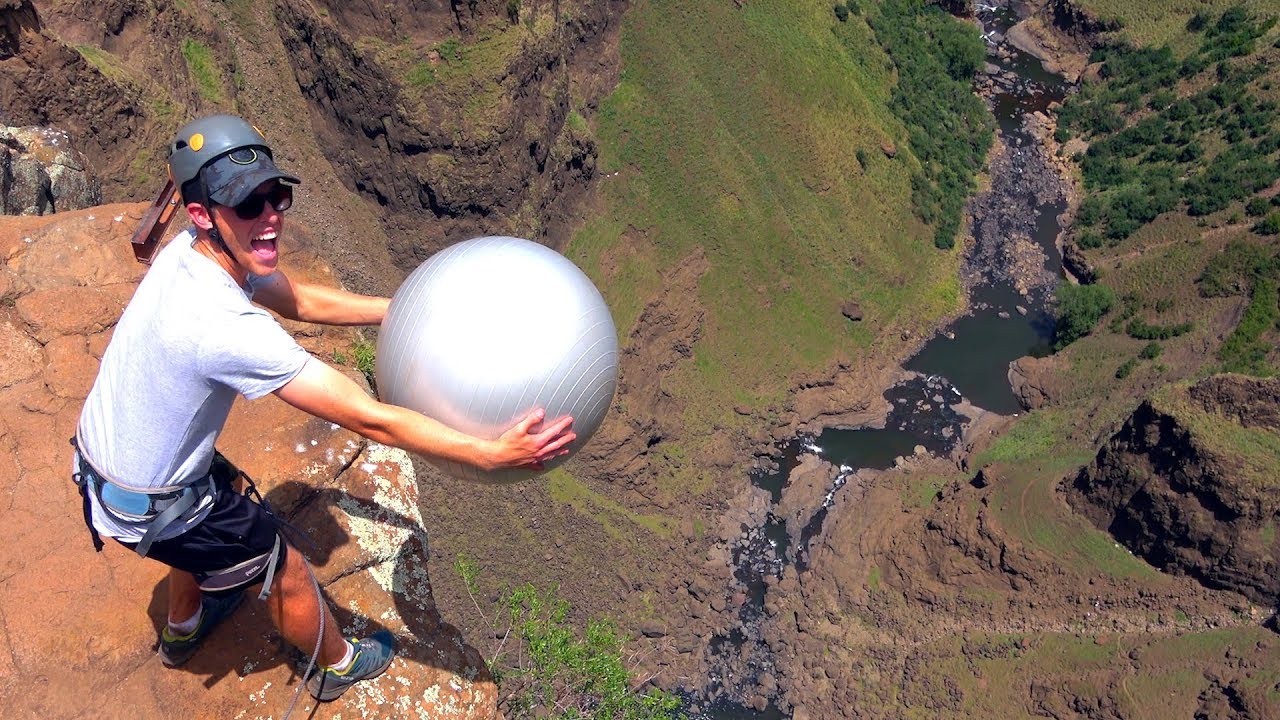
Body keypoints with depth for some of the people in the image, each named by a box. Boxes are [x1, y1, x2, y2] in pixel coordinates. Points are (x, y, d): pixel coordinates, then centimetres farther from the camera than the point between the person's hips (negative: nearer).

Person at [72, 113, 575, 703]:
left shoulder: (195, 250, -13)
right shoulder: (224, 326, -40)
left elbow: (299, 300, 4)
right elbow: (367, 420, -39)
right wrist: (492, 454, -36)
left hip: (102, 453, 8)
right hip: (150, 507, -8)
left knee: (215, 517, 35)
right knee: (287, 574, 12)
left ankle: (183, 630, 63)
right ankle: (337, 665, 42)